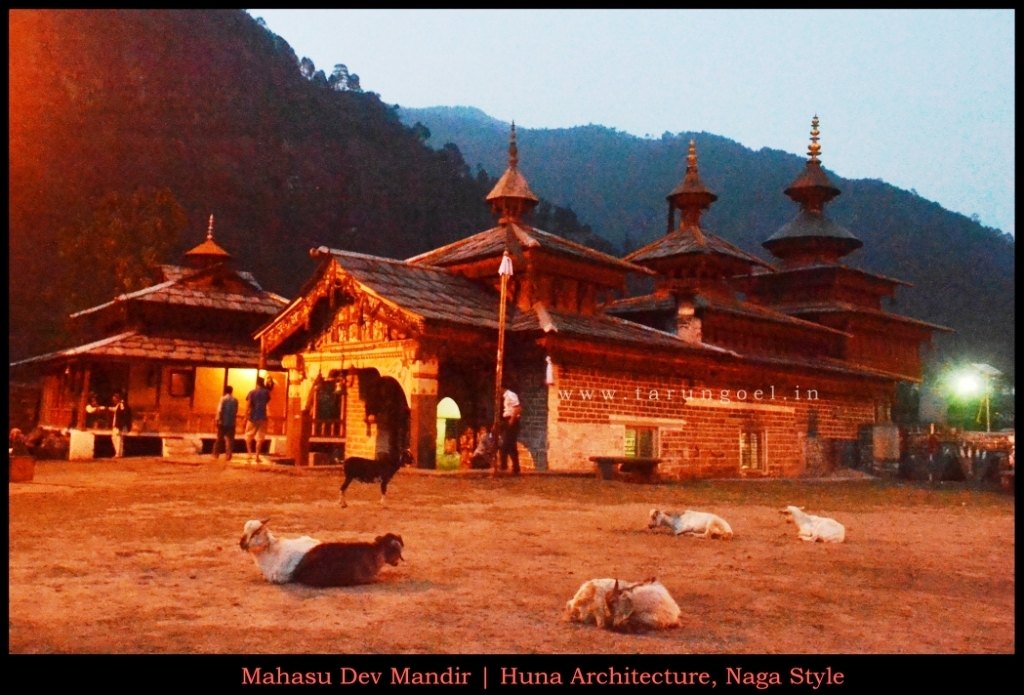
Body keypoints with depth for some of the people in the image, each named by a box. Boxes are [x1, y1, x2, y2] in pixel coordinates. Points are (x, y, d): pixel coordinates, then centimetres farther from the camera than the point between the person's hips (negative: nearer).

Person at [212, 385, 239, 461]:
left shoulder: (223, 399, -7)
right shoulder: (235, 400, 0)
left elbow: (220, 410, -13)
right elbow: (236, 411, 3)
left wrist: (218, 419, -6)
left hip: (223, 422, -1)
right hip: (231, 422, 1)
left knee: (219, 439, 11)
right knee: (229, 439, 4)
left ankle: (216, 454, 15)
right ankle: (228, 455, -3)